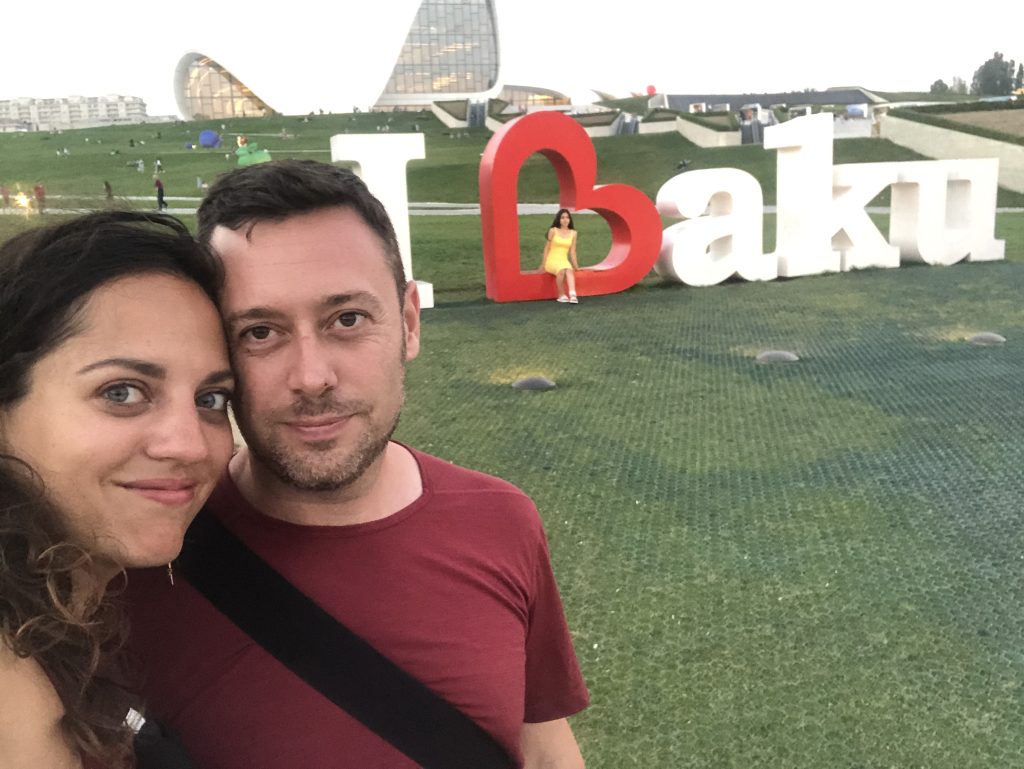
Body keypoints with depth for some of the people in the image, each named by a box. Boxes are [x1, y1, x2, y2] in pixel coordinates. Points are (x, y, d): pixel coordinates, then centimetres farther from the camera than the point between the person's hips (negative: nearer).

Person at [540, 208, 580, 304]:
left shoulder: (573, 233, 9)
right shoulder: (553, 231, 1)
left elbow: (572, 252, 11)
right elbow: (547, 248, 3)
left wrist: (576, 266, 7)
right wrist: (543, 264, 1)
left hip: (564, 261, 2)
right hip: (552, 260, -2)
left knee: (569, 270, -34)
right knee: (562, 270, -36)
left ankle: (572, 294, -52)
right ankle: (561, 295, -23)